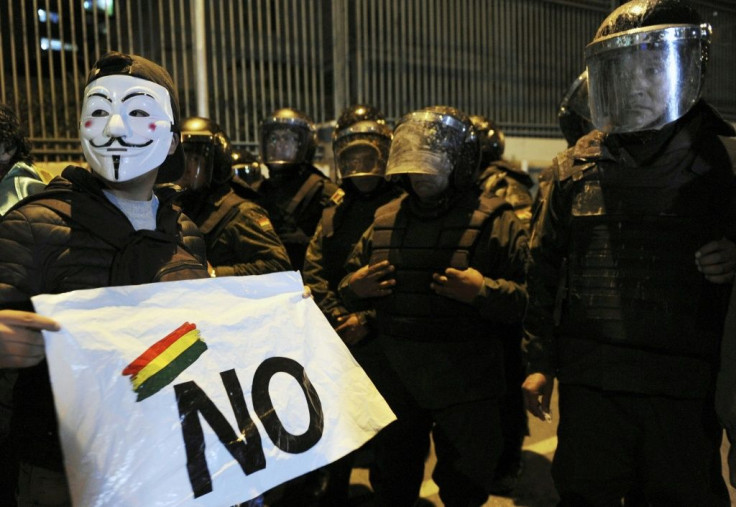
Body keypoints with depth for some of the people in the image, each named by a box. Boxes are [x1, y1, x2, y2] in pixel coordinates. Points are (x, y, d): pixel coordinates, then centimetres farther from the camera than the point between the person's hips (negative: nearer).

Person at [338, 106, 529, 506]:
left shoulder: (493, 220, -7)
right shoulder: (384, 220, 7)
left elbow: (527, 297, -12)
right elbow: (349, 288, 16)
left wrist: (484, 292, -29)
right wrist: (354, 288, -6)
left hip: (464, 390, -4)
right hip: (394, 384, 4)